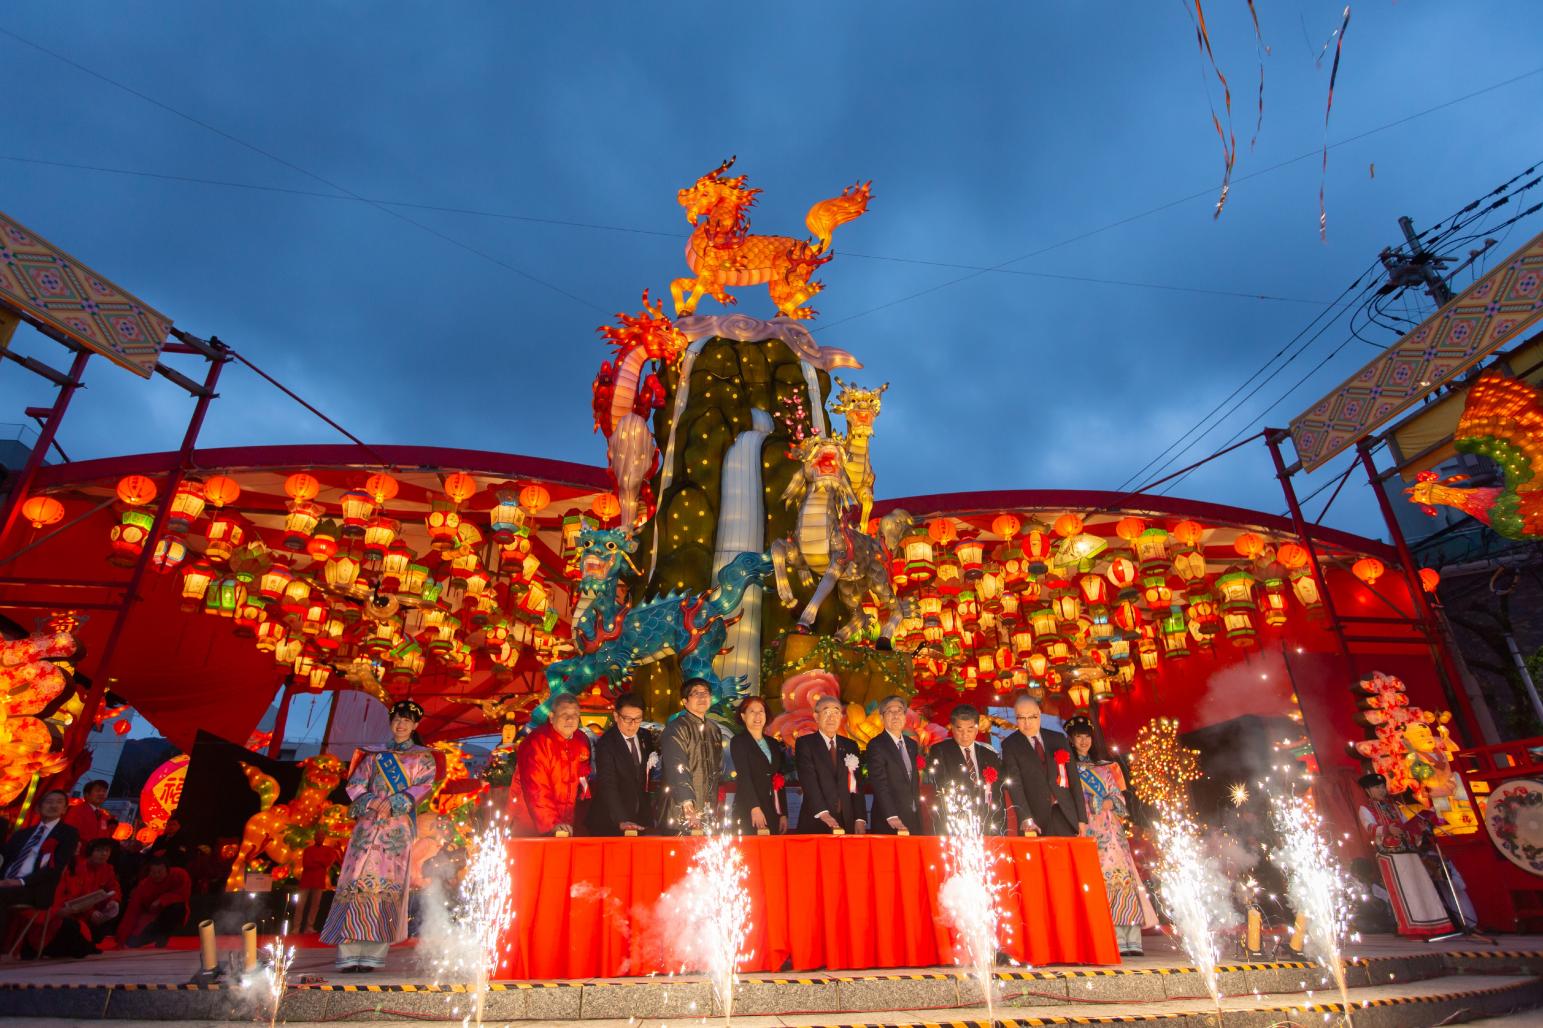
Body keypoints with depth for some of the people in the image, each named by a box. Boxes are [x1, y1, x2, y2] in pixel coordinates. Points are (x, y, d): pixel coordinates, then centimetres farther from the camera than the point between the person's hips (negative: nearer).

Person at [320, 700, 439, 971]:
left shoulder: (422, 757, 11)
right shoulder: (375, 755, 17)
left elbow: (423, 786, -1)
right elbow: (355, 783, 9)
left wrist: (393, 803, -15)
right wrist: (369, 801, -11)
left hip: (398, 827, -2)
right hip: (368, 824, 2)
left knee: (387, 883, -6)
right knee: (359, 879, -7)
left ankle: (373, 953, -3)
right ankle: (349, 952, -4)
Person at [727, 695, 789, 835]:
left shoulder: (774, 744, 16)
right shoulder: (738, 742, 0)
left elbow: (781, 782, 15)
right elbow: (744, 776, -12)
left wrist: (783, 814, 8)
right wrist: (755, 808, -22)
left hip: (773, 813, 5)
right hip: (748, 813, -5)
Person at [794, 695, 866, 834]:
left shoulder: (850, 746, 12)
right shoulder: (804, 744, -1)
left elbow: (857, 785, 8)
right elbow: (809, 781, -12)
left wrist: (860, 819, -3)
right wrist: (823, 813, -23)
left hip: (847, 823, 3)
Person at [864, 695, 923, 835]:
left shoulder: (912, 744, 14)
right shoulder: (876, 745, -8)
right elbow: (879, 784, -15)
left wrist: (918, 812, 11)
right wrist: (892, 818, -22)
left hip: (914, 819, 6)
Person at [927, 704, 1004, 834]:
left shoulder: (990, 755, 12)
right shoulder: (939, 751, 0)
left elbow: (997, 794, 12)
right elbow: (941, 790, -8)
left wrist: (996, 830, 3)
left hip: (985, 829, 3)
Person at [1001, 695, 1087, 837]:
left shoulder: (1058, 739, 10)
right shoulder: (1010, 745, 0)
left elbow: (1073, 778, 10)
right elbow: (1014, 783, -10)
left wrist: (1082, 818, 5)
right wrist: (1026, 819, -21)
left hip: (1066, 815, 3)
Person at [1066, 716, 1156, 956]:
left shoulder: (1105, 766, 19)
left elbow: (1119, 796, 17)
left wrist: (1110, 803, -3)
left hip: (1108, 830, 3)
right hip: (1084, 830, -3)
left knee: (1122, 873, -8)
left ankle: (1129, 939, -5)